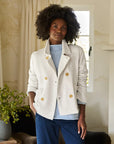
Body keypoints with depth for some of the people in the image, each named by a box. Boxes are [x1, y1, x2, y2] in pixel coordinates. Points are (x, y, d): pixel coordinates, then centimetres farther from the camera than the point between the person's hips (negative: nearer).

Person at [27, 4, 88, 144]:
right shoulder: (36, 56, 8)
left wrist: (82, 117, -2)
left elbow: (81, 85, 2)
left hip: (70, 115, -1)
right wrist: (32, 102, -3)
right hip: (45, 114, 1)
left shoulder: (77, 52, 4)